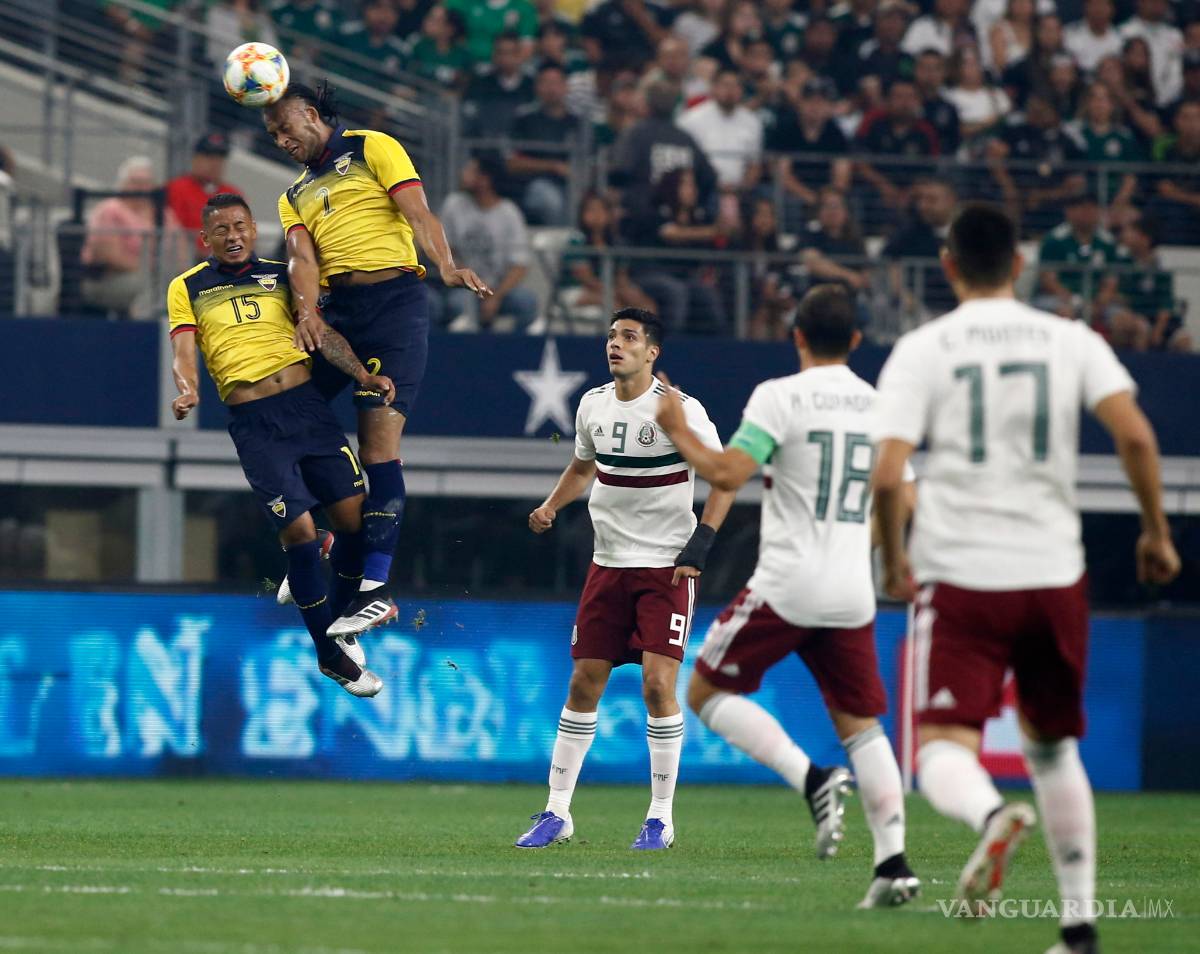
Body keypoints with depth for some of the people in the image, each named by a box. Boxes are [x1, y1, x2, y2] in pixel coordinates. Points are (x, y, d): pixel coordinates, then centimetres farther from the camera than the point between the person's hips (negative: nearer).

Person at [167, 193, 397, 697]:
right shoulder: (187, 288, 9)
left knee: (356, 518, -5)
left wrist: (360, 373, -10)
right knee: (299, 532, -10)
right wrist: (188, 391, -22)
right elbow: (184, 351, -1)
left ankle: (340, 616, 20)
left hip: (306, 404, 3)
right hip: (253, 422, -2)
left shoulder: (281, 275, 13)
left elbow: (322, 333, 6)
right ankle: (330, 654, 4)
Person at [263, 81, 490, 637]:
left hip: (395, 302, -7)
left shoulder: (372, 149, 6)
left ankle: (376, 587, -13)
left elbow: (418, 214, -7)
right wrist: (307, 313, -14)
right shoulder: (295, 196, 23)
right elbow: (302, 258, 7)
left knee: (378, 444, -12)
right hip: (335, 311, 7)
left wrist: (446, 267, -25)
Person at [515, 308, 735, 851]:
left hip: (667, 567, -5)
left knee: (658, 683, -12)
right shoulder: (593, 405, 6)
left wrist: (699, 546, -14)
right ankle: (557, 812, 11)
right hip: (609, 563, 5)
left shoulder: (679, 410, -11)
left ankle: (661, 818, -2)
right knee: (584, 682, 4)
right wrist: (549, 508, 5)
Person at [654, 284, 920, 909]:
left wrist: (678, 432, -1)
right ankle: (894, 863, -2)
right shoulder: (881, 405, 9)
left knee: (708, 693, 8)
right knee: (862, 726, 12)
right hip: (853, 594, 5)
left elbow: (728, 475, -16)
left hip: (786, 585, -5)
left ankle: (811, 778, -12)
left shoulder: (779, 396, -7)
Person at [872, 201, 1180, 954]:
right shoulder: (1072, 341, 3)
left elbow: (888, 474, -10)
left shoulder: (922, 350, -2)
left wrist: (894, 562, 6)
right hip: (1055, 574, 3)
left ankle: (991, 815, -40)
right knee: (1053, 746, 20)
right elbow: (1136, 436, -10)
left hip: (959, 579, -3)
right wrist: (1156, 532, 3)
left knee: (943, 746, -4)